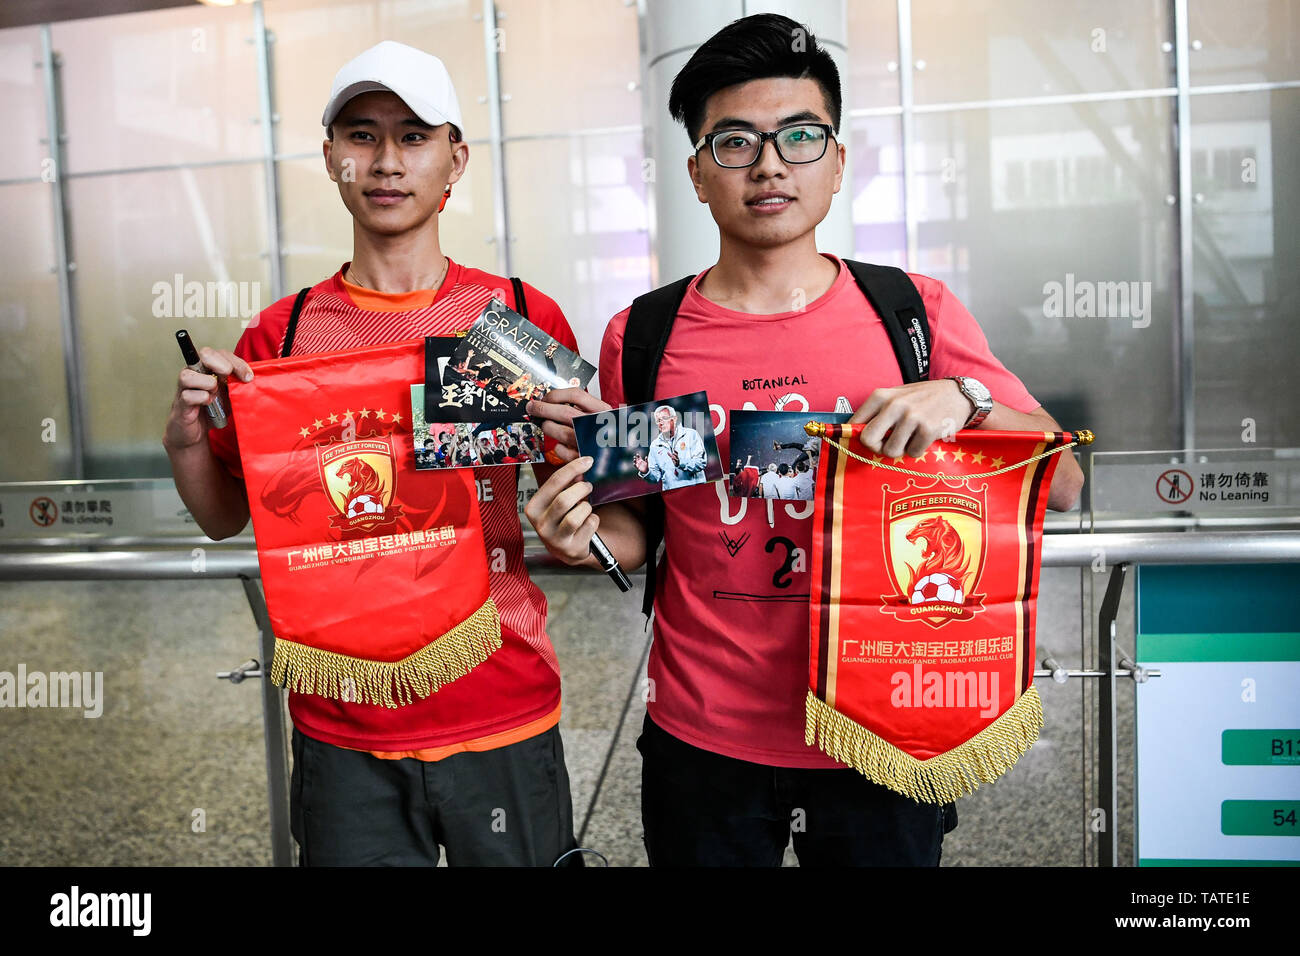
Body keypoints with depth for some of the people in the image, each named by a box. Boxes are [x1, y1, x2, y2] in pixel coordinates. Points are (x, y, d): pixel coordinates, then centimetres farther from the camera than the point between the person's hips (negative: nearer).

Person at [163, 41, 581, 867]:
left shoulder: (522, 317, -4)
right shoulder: (282, 335, -1)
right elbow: (226, 517, 9)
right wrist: (187, 436, -9)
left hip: (504, 718, 0)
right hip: (342, 732, 1)